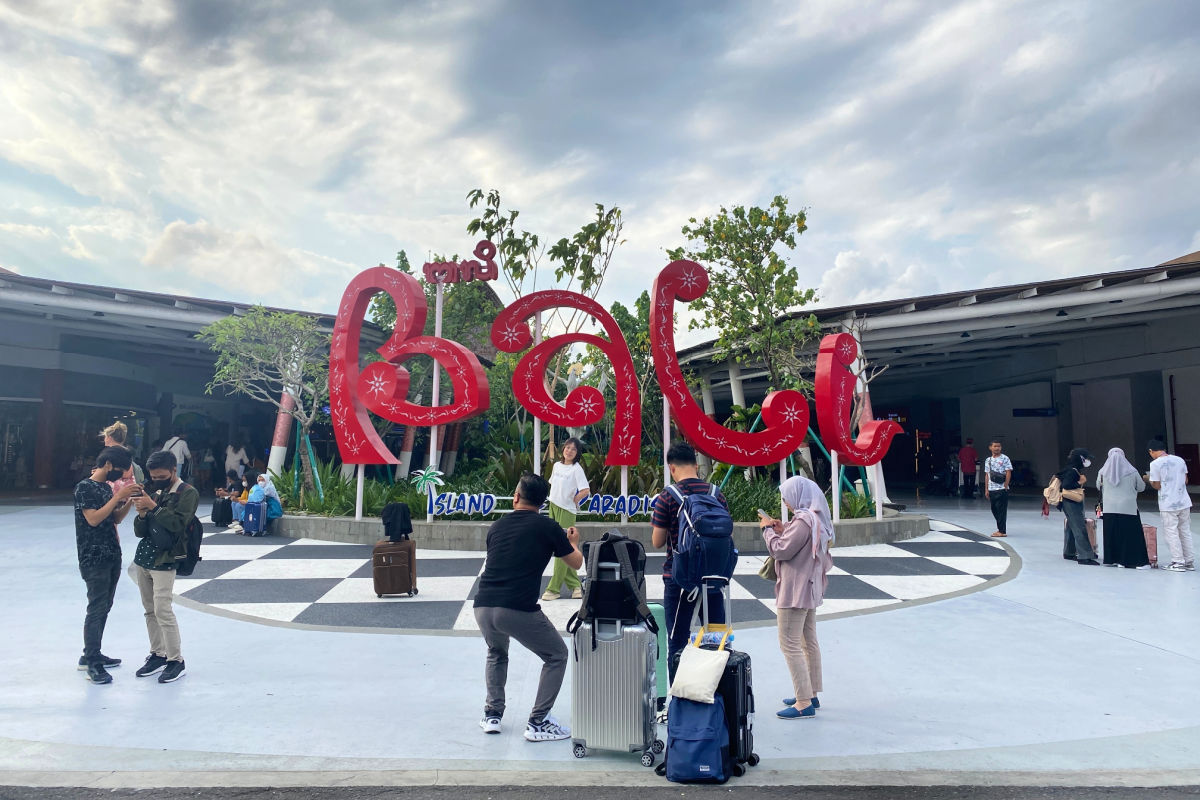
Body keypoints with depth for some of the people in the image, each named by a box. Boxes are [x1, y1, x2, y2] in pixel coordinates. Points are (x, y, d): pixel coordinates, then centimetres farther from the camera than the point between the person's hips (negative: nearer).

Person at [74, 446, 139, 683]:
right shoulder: (85, 487, -11)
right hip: (94, 559, -8)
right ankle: (92, 663, 0)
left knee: (104, 608, 12)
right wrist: (118, 496, -21)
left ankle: (91, 655, 22)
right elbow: (93, 519, -20)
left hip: (112, 556, 8)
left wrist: (130, 499, 1)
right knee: (96, 609, -6)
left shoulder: (107, 486, 13)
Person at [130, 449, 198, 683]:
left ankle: (176, 661, 3)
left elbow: (177, 523, -19)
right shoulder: (153, 492, 10)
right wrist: (142, 514, -10)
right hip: (142, 558, 6)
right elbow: (139, 532, 9)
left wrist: (153, 506, -20)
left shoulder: (188, 493, -6)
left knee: (163, 611, -8)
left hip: (163, 561, -6)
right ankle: (157, 655, 22)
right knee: (150, 610, 11)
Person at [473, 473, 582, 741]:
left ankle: (492, 715, 32)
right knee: (557, 656, 17)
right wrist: (573, 543, 36)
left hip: (483, 607, 5)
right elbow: (576, 563, 14)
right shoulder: (547, 527, 2)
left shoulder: (497, 526, 15)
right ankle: (537, 724, 14)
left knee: (496, 654, 35)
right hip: (519, 611, -5)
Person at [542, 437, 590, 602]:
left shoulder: (576, 469, -9)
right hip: (553, 508, 7)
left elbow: (585, 490, -18)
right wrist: (555, 498, 13)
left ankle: (554, 589, 1)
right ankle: (575, 585, 18)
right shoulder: (557, 465, 11)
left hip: (566, 511, -7)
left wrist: (573, 500, -5)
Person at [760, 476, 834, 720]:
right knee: (809, 641, 17)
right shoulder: (817, 518, 9)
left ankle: (804, 704, -3)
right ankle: (811, 694, 28)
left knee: (790, 645, -5)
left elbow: (780, 550, -20)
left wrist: (768, 530, -6)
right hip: (811, 589, 11)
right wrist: (782, 530, 7)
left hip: (795, 591, -11)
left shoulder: (803, 520, -23)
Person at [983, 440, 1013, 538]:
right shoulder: (988, 460, 11)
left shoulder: (1004, 458, -3)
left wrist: (1005, 487, -11)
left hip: (1001, 489, -5)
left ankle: (1002, 531, 3)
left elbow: (1008, 473, -6)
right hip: (992, 489, 5)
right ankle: (1000, 528, 22)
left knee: (1002, 510, -3)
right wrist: (986, 489, 10)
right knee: (994, 510, 10)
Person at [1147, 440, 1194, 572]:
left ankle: (1178, 562, 2)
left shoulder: (1155, 464, -11)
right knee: (1185, 532, 13)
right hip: (1184, 502, 6)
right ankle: (1189, 562, 18)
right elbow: (1186, 480, 11)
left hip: (1168, 505, -6)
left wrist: (1149, 479, 9)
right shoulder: (1180, 460, 6)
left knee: (1171, 532, 2)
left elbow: (1157, 485, -9)